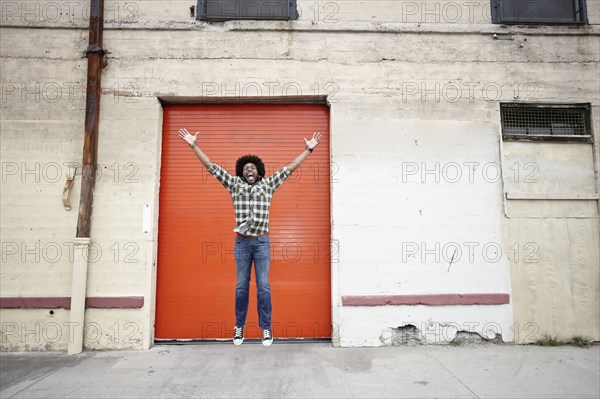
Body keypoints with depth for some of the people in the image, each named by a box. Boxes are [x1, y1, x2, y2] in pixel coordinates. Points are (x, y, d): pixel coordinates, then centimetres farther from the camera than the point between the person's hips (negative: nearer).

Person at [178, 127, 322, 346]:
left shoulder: (268, 184, 8)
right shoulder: (234, 184, 7)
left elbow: (290, 167, 8)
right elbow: (211, 166, 7)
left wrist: (308, 149, 8)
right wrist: (194, 145, 5)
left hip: (262, 242, 0)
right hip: (242, 242, 1)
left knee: (263, 286, 2)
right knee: (241, 286, 7)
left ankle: (266, 328, 11)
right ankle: (239, 327, 19)